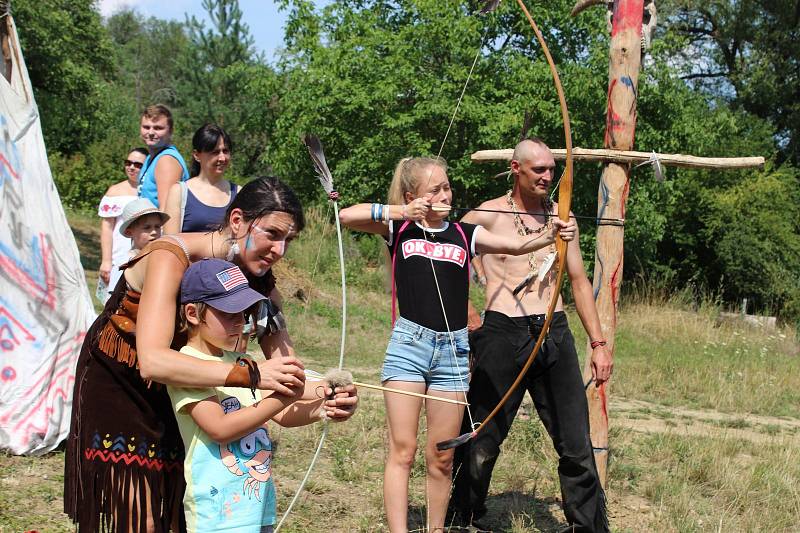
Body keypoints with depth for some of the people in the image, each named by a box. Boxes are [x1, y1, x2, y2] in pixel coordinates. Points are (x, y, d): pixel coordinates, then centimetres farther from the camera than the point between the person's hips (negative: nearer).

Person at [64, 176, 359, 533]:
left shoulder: (260, 283, -9)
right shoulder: (170, 258, -29)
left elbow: (286, 369, -13)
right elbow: (152, 362, -42)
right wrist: (251, 374, -50)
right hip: (116, 387, -6)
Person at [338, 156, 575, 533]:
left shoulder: (465, 235, 7)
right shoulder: (399, 229, 4)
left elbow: (517, 245, -5)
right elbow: (346, 216, -6)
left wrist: (550, 235, -24)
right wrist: (399, 212, -12)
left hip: (453, 350, 2)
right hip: (408, 344, -2)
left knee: (441, 458, 8)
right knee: (402, 450, -4)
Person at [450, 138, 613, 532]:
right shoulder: (487, 215, 0)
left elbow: (579, 281, 16)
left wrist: (598, 342, 12)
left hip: (555, 334, 3)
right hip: (502, 334, -3)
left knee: (576, 445, 3)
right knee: (482, 443, 4)